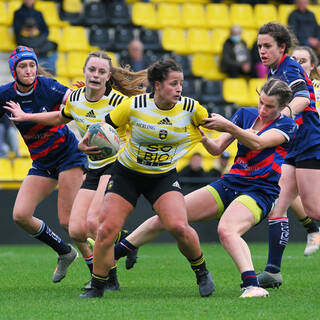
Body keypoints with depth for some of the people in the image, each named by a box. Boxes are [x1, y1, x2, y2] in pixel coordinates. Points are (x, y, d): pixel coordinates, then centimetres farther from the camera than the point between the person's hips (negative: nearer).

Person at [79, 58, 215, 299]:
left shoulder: (189, 108, -14)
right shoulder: (134, 106, -18)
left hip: (164, 177, 0)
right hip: (127, 174, 0)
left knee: (179, 227, -22)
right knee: (106, 230, -11)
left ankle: (202, 273, 6)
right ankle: (97, 288, 8)